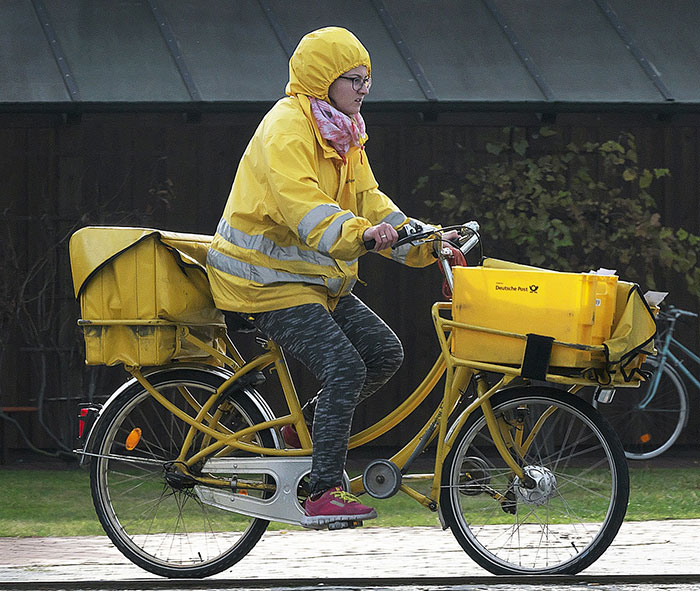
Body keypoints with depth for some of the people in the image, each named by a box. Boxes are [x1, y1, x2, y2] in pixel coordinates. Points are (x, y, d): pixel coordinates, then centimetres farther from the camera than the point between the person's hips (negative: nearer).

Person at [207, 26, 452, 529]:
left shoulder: (345, 135, 14)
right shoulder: (286, 129, -18)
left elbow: (367, 200, 11)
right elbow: (301, 205, -33)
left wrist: (424, 244, -3)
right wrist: (359, 234, -49)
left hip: (318, 279, 10)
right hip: (269, 281, -10)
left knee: (385, 353, 2)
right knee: (345, 369, -21)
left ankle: (307, 427, 17)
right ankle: (323, 494, -18)